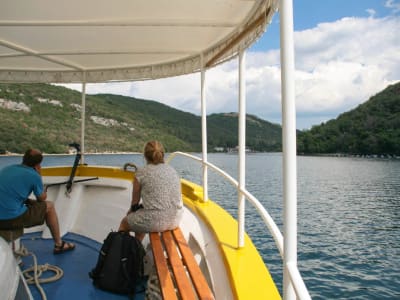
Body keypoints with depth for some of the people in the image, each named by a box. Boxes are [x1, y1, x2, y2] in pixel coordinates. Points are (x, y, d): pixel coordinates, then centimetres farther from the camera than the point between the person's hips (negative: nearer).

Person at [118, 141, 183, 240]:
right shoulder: (172, 170, 8)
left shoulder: (141, 173, -6)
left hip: (155, 222, -6)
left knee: (124, 223, 25)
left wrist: (132, 209, 26)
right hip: (175, 220, 6)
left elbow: (135, 201, 2)